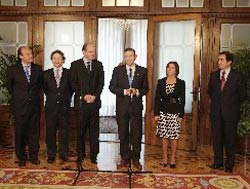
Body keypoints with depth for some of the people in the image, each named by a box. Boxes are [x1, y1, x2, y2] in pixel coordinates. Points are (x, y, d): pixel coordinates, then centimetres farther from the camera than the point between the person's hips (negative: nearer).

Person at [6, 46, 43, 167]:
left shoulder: (38, 69, 2)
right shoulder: (13, 70, -4)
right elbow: (9, 86, 10)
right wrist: (17, 97, 11)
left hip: (35, 105, 2)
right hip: (20, 106, -2)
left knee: (34, 132, 8)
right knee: (20, 132, 8)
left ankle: (34, 156, 22)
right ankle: (21, 157, 23)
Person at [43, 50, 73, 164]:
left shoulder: (68, 73, 0)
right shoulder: (46, 74, 3)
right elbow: (45, 88, 12)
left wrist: (67, 98, 5)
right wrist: (52, 97, 8)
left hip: (64, 106, -1)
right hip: (51, 106, 1)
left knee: (64, 131, 7)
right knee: (50, 131, 7)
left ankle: (63, 154, 19)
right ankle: (51, 155, 19)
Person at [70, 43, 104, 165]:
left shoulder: (98, 65, 10)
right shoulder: (75, 65, 3)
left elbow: (101, 82, 6)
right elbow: (73, 83, -1)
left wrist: (95, 96, -8)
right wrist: (84, 95, -10)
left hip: (94, 101, 2)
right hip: (81, 102, -2)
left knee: (94, 129, 5)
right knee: (81, 129, 6)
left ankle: (93, 155, 13)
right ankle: (80, 154, 17)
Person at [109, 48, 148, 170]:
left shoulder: (142, 71, 5)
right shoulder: (118, 70, 4)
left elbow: (145, 88, 8)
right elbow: (112, 87, 1)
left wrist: (137, 92, -13)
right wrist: (124, 91, -15)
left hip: (136, 106, 0)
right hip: (122, 106, 1)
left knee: (136, 134, 3)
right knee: (123, 134, 9)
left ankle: (135, 159, 17)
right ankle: (125, 158, 22)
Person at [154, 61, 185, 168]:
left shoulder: (181, 83, 2)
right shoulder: (161, 82, 6)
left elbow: (182, 100, 1)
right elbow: (157, 98, 5)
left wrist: (181, 115, -5)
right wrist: (156, 113, 0)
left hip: (175, 112, -1)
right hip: (163, 112, 2)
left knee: (174, 136, 1)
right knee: (164, 136, 6)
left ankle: (173, 159, 14)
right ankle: (165, 158, 17)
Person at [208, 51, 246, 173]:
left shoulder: (237, 76, -5)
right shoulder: (214, 75, 7)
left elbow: (242, 94, 1)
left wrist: (232, 104, 5)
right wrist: (216, 102, 12)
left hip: (230, 113, -3)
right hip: (216, 112, 3)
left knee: (230, 140, 5)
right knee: (217, 138, 9)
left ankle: (229, 165, 17)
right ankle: (218, 162, 22)